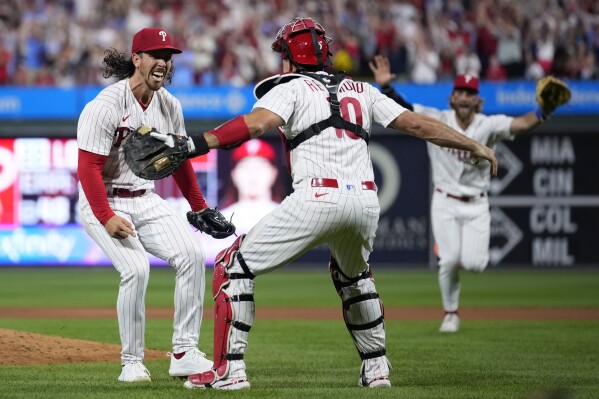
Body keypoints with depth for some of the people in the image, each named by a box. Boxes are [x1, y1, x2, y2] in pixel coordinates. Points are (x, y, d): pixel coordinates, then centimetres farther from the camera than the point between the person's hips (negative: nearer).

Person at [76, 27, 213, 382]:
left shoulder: (169, 106, 3)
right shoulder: (105, 107, -19)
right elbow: (88, 168, -20)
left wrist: (200, 207, 16)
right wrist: (107, 218, -27)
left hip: (147, 201, 6)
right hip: (104, 203, -6)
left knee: (192, 253, -14)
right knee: (136, 268, -26)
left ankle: (184, 353, -9)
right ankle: (132, 362, -9)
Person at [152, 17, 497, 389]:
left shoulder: (291, 88, 9)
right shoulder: (361, 90, 23)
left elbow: (256, 123, -11)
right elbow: (417, 123, 21)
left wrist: (194, 144, -19)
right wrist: (474, 146, 30)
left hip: (318, 198, -6)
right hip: (367, 201, 6)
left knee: (234, 265, 5)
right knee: (353, 275, 35)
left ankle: (229, 369, -3)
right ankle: (376, 368, 31)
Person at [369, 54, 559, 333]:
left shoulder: (489, 126, -9)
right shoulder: (437, 121, -7)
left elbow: (521, 124, -26)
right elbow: (402, 109, -16)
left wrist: (542, 113, -46)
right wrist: (386, 87, -35)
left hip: (476, 205, 0)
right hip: (445, 203, 0)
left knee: (472, 263, -11)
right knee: (449, 260, -9)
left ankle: (471, 251, 28)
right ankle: (450, 313, 13)